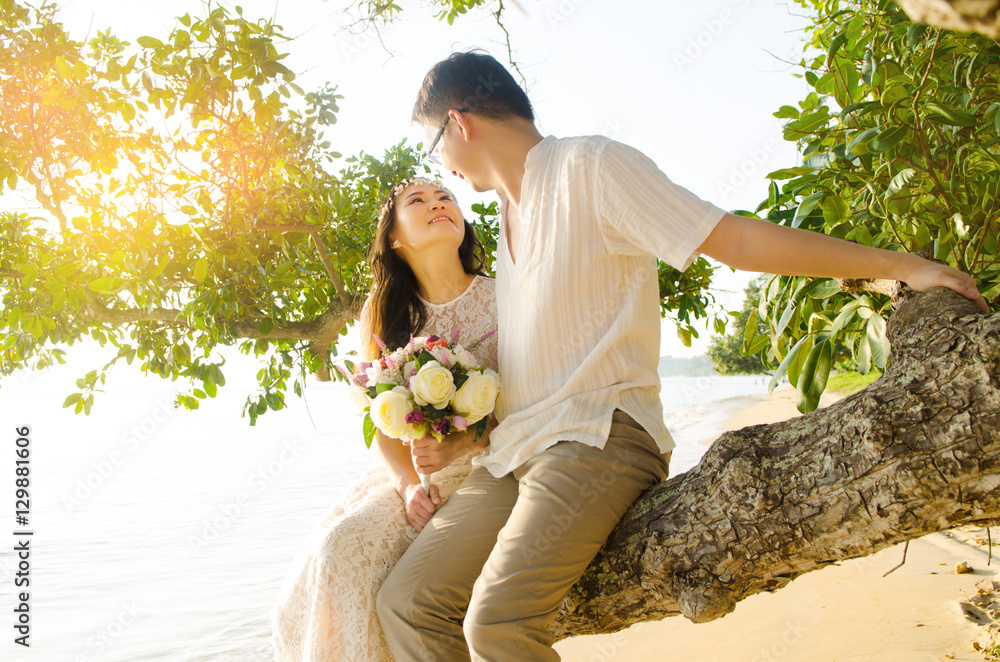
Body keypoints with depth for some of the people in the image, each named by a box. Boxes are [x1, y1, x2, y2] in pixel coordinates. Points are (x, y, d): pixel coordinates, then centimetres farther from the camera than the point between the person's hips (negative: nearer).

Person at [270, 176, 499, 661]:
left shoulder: (500, 300, -3)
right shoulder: (383, 313, 7)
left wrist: (461, 445, -20)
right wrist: (409, 484, -12)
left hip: (484, 468, -4)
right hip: (410, 473, 4)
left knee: (348, 547, -24)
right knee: (329, 553, -20)